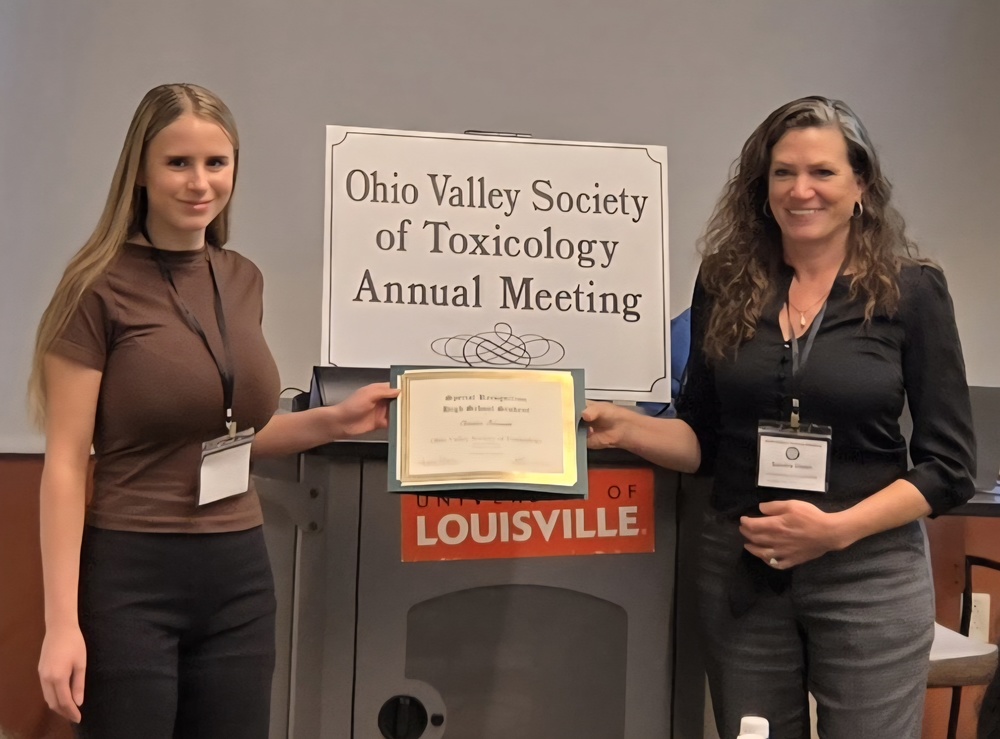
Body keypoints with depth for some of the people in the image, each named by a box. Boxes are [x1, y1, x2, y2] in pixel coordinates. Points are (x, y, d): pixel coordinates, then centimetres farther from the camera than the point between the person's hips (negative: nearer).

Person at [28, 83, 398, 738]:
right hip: (131, 575, -5)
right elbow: (66, 465, -11)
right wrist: (63, 623, -15)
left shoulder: (243, 280, 8)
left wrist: (334, 421, 4)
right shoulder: (100, 287, -10)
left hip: (240, 573, 6)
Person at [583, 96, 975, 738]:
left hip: (870, 577, -2)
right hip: (739, 571, 3)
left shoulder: (911, 292, -5)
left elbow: (948, 466, -5)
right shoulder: (727, 286, 1)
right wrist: (624, 428, -12)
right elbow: (703, 439, 7)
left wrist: (836, 528, -17)